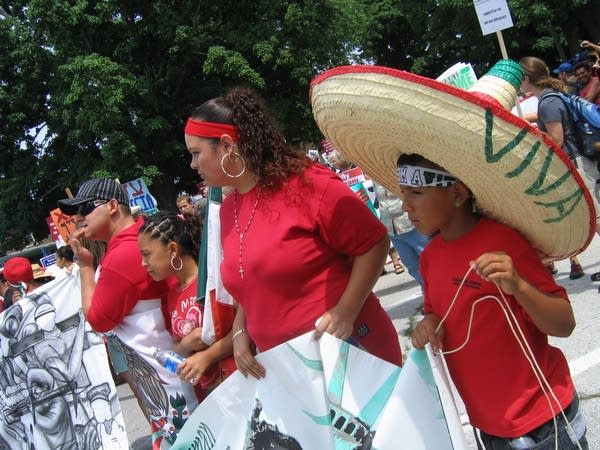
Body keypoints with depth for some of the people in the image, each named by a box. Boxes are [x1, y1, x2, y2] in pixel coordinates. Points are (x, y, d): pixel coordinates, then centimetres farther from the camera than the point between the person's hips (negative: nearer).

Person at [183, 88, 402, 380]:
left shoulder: (306, 183, -14)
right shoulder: (227, 211, 8)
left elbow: (374, 242, -12)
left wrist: (346, 312, -22)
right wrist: (240, 332, 2)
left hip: (348, 350, -6)